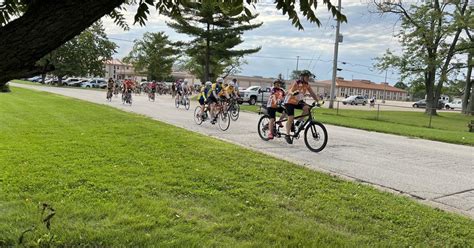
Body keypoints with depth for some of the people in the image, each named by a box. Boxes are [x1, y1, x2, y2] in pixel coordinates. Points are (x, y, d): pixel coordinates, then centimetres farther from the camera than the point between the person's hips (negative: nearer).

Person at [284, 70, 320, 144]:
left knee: (307, 108, -23)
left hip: (298, 102, 6)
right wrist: (293, 93, -55)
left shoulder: (307, 85, -3)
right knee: (291, 118, -12)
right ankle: (287, 135, 1)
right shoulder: (296, 83, -20)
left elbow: (312, 93, -3)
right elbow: (290, 91, -32)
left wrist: (318, 101, -15)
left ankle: (299, 122, -5)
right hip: (290, 102, -6)